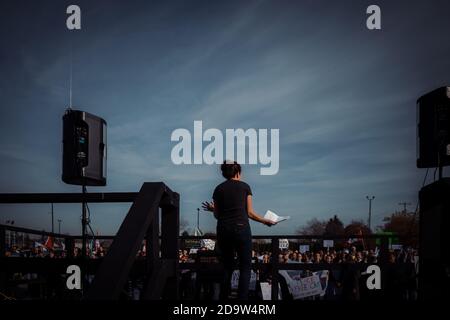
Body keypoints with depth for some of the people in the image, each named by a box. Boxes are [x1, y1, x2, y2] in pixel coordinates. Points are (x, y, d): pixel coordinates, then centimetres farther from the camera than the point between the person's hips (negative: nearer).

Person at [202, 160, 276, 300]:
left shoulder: (218, 189, 9)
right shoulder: (245, 186, 4)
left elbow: (217, 215, 8)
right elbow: (250, 213, 1)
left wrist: (212, 209, 29)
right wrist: (266, 221, 14)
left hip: (223, 230, 3)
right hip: (241, 228, -3)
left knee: (227, 267, 14)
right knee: (245, 268, 4)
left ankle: (223, 297, 11)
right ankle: (242, 298, -6)